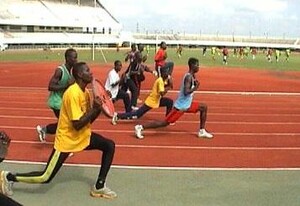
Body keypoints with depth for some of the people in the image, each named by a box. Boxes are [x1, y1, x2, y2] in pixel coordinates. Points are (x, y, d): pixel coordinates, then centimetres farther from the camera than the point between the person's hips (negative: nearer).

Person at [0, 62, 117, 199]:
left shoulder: (85, 92, 3)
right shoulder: (73, 93, -25)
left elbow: (89, 119, 8)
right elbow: (77, 124, -28)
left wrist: (98, 107, -8)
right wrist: (95, 108, -23)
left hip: (83, 136, 9)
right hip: (67, 139, -9)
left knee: (109, 146, -1)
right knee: (45, 178, -5)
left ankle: (99, 187, 5)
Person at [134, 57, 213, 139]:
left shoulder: (191, 76, 10)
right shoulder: (189, 77, -20)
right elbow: (186, 92, -31)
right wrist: (195, 87, -19)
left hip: (187, 104, 10)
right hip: (180, 106, -10)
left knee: (204, 107, 14)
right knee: (165, 123, -7)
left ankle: (202, 131, 17)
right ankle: (140, 127, -3)